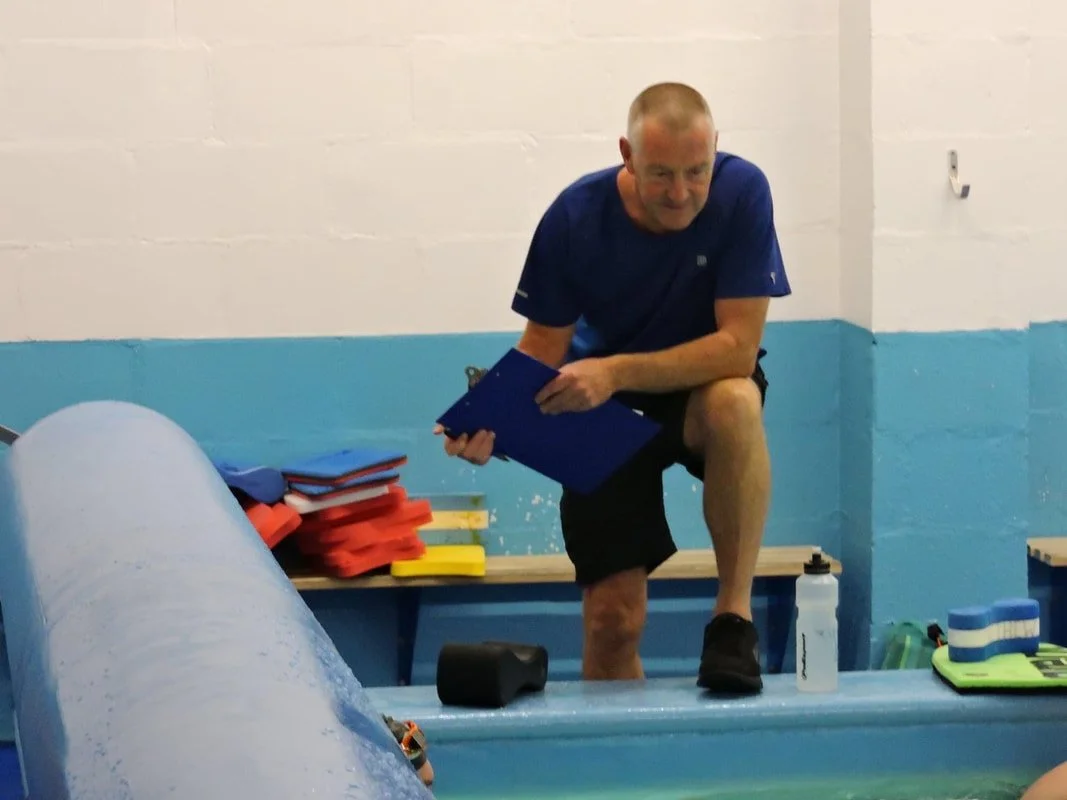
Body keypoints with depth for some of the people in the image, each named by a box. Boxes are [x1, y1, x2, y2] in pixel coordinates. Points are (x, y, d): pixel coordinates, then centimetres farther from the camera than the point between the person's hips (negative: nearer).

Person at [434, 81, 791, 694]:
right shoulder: (575, 218, -18)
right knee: (613, 620, -9)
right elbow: (542, 346, -8)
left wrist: (617, 373, -36)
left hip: (701, 387, -1)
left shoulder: (742, 193, -22)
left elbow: (737, 346, -24)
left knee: (736, 403, -38)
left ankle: (734, 615, -26)